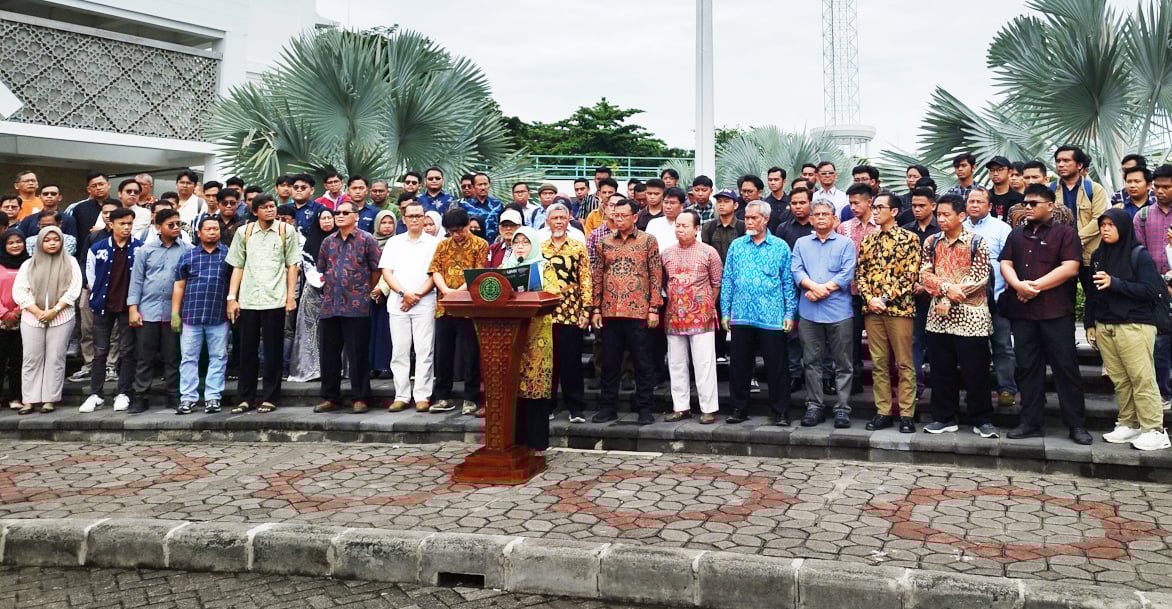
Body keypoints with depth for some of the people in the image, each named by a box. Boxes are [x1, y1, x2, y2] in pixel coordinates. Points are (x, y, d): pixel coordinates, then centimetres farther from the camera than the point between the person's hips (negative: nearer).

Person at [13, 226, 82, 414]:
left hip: (61, 318, -2)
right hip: (32, 318, 2)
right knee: (31, 359, 1)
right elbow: (19, 291, 3)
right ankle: (29, 400, 4)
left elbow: (74, 289, -3)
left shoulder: (70, 262, 6)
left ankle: (50, 399, 3)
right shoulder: (28, 264, 11)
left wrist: (54, 310, -11)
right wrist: (38, 312, -10)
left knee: (55, 358, -1)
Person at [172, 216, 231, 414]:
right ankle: (188, 397, 10)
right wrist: (175, 313, 2)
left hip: (219, 316, -1)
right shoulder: (187, 256, 9)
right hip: (191, 315, 1)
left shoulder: (228, 255, 7)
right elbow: (179, 286, 8)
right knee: (189, 358, 4)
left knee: (218, 357, 3)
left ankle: (213, 397, 10)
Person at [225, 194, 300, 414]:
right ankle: (245, 398, 16)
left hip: (275, 299, -2)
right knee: (247, 350, 7)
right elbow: (237, 267, 11)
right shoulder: (244, 232, 10)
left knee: (273, 351, 3)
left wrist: (291, 296, -5)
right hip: (247, 299, 2)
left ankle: (269, 398, 11)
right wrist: (231, 297, 4)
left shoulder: (287, 231, 4)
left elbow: (292, 265, 3)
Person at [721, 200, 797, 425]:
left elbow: (788, 282, 4)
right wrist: (725, 312, 4)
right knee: (739, 366, 8)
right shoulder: (736, 246, 9)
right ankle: (739, 409, 20)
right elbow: (727, 280, 9)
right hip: (741, 316, 2)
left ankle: (780, 412, 12)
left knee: (776, 366, 2)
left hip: (772, 318, -2)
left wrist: (789, 313, -2)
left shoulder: (780, 247, 4)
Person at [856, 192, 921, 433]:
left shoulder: (909, 238, -2)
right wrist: (869, 299, -6)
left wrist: (884, 298, -14)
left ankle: (906, 414, 8)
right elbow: (859, 273, 10)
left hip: (899, 308, -5)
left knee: (904, 363, 2)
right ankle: (883, 412, 15)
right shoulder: (868, 240, 13)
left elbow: (910, 275, -9)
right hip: (872, 309, 5)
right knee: (878, 363, 8)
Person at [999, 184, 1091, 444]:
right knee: (1027, 368, 7)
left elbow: (1070, 268, -9)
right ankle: (1031, 423, 14)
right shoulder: (1017, 235, 18)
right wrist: (1019, 285, -11)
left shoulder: (1065, 233, 3)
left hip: (1056, 312, -4)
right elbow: (1005, 263, 8)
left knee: (1065, 367, -2)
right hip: (1022, 312, 5)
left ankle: (1077, 425, 6)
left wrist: (1035, 286, -11)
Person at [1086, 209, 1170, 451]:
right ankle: (1129, 424, 13)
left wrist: (1114, 283, -17)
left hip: (1134, 326, -5)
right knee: (1119, 379, 5)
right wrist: (1090, 324, 15)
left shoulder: (1139, 255, -3)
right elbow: (1092, 292, 17)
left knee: (1142, 378, -6)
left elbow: (1150, 289, -10)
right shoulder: (1098, 256, 13)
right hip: (1104, 326, 5)